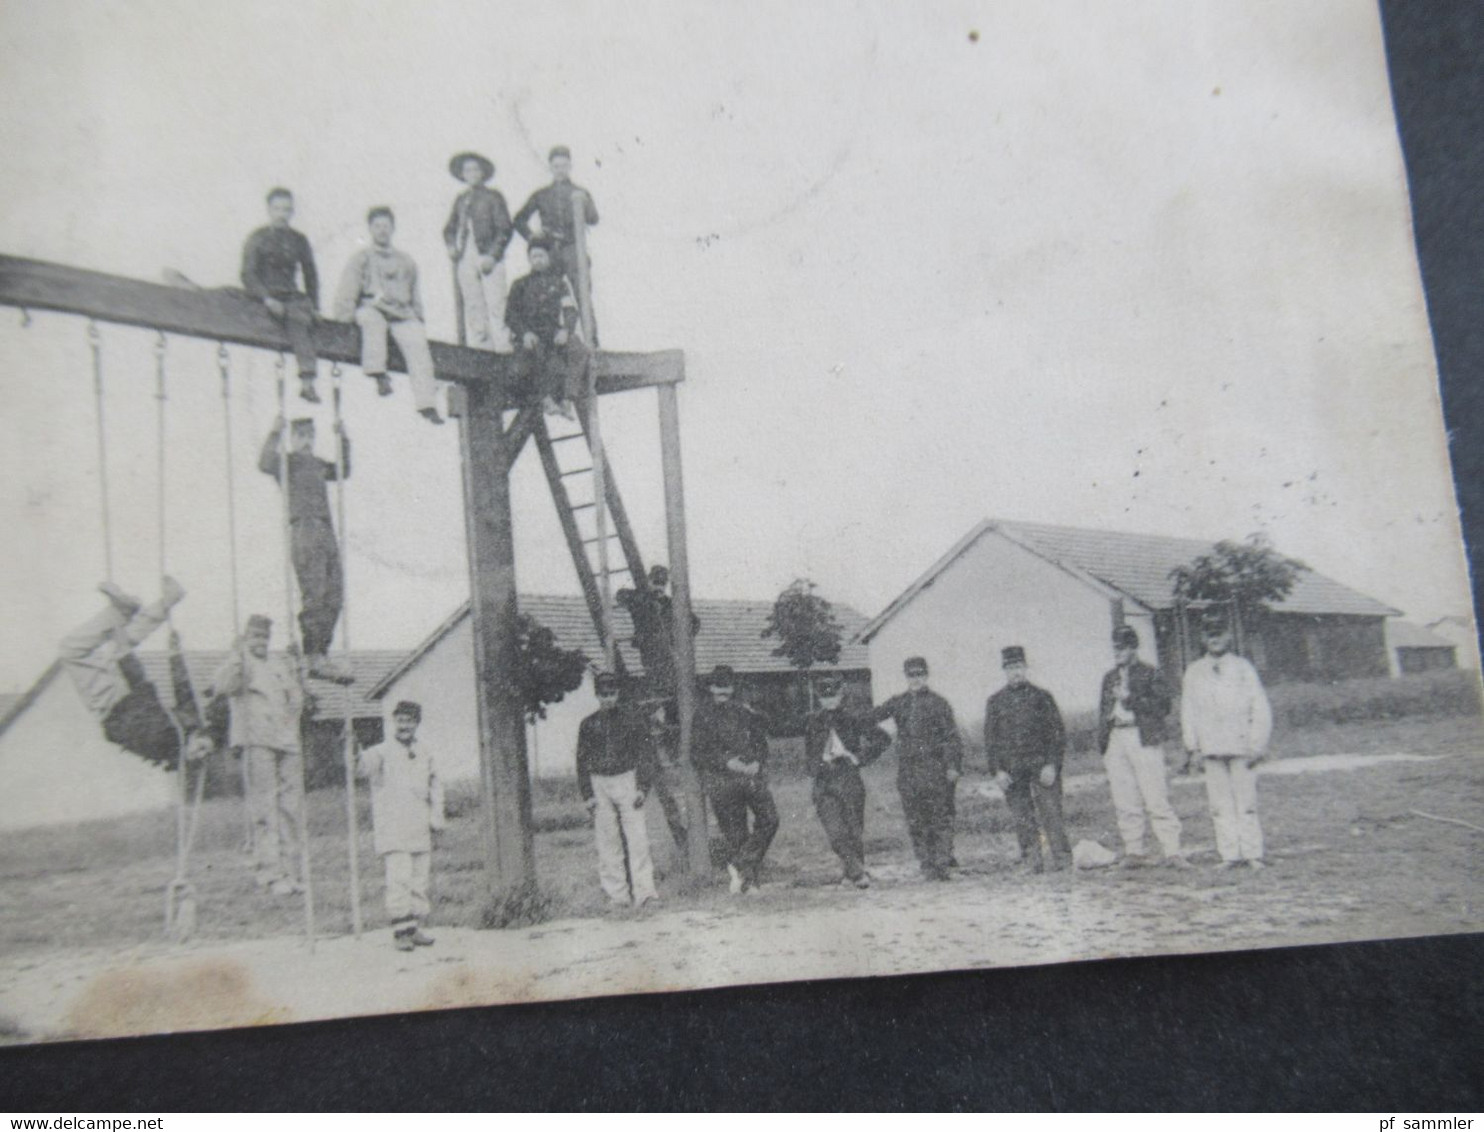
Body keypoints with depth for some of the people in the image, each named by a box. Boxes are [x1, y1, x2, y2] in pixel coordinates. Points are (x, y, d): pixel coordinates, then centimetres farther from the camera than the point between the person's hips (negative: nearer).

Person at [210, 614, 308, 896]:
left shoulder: (280, 665, 23)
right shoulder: (239, 663, 6)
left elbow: (296, 702, 21)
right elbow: (221, 687, -14)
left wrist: (296, 669, 9)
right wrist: (237, 655, -17)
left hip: (287, 739, 6)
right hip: (256, 740, -6)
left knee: (292, 808, 4)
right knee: (265, 807, -10)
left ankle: (290, 870, 10)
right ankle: (270, 873, -9)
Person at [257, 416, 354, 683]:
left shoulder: (317, 464, 25)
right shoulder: (286, 461, 4)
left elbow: (343, 472, 35)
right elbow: (265, 464, -16)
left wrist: (344, 440, 28)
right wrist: (274, 433, -21)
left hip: (326, 531, 7)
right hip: (304, 529, -7)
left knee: (334, 596, 4)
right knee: (314, 596, -11)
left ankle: (322, 655, 10)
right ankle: (314, 660, -9)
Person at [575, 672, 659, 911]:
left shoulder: (633, 719, 5)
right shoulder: (588, 724, 10)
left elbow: (646, 753, 4)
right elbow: (582, 760, 11)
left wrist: (642, 787, -6)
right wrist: (587, 794, 3)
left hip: (627, 780, -2)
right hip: (599, 785, 2)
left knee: (637, 837, -10)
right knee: (607, 842, 0)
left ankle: (643, 891, -11)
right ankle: (617, 895, 5)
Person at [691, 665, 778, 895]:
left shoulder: (746, 713, 13)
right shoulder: (702, 715, 4)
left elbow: (762, 743, 16)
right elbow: (697, 754, -1)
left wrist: (757, 764, -4)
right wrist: (726, 763, -13)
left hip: (751, 776, 3)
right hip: (720, 780, -3)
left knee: (769, 819, -14)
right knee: (735, 833, -2)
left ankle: (738, 865, -6)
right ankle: (750, 880, 9)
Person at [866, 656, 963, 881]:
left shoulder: (938, 703, 2)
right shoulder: (898, 703, 11)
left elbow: (952, 736, -1)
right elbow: (873, 716, 4)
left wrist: (953, 765, -8)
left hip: (935, 769, -3)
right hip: (907, 769, 3)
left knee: (941, 819, -3)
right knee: (915, 821, 4)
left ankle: (942, 864, 2)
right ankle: (927, 865, 12)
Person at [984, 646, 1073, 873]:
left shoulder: (1042, 697, 6)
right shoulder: (995, 702, 10)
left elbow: (1058, 732, 4)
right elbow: (990, 739, 9)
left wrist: (1052, 765, -7)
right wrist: (997, 771, 0)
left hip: (1042, 766, -2)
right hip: (1011, 769, 2)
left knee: (1050, 813, -7)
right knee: (1022, 819, 1)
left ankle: (1062, 858, -1)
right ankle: (1034, 862, 7)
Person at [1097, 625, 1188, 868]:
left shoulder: (1150, 675, 4)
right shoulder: (1109, 679, 20)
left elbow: (1163, 706, -8)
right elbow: (1103, 714, 21)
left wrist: (1131, 698, -13)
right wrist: (1103, 748, 14)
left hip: (1144, 740, -5)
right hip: (1116, 740, 5)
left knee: (1156, 799, -9)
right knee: (1125, 801, 4)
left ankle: (1172, 852, -6)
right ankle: (1134, 851, 11)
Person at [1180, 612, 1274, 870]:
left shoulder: (1243, 667, 7)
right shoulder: (1194, 672, 13)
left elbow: (1261, 709, 5)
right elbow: (1187, 711, 13)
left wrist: (1258, 746, -3)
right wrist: (1193, 747, 5)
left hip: (1241, 746, -2)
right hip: (1211, 749, 2)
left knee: (1246, 801, -4)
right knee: (1220, 804, 0)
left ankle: (1252, 854, 4)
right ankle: (1230, 855, 6)